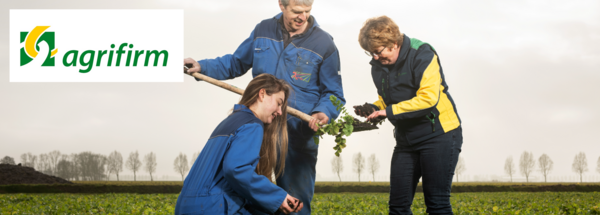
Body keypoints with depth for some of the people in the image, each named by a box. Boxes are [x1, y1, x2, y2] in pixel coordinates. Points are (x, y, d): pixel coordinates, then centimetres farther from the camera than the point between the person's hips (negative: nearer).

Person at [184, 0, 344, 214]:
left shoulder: (323, 44, -5)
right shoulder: (263, 30, 6)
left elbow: (333, 93, -1)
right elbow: (236, 63, 20)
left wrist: (323, 112, -21)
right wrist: (202, 66, 8)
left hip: (299, 134, -4)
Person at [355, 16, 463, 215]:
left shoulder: (421, 55, -16)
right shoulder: (378, 66, 6)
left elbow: (428, 98, -24)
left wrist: (390, 111, -25)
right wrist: (373, 109, -5)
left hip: (438, 133, -7)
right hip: (406, 139, 7)